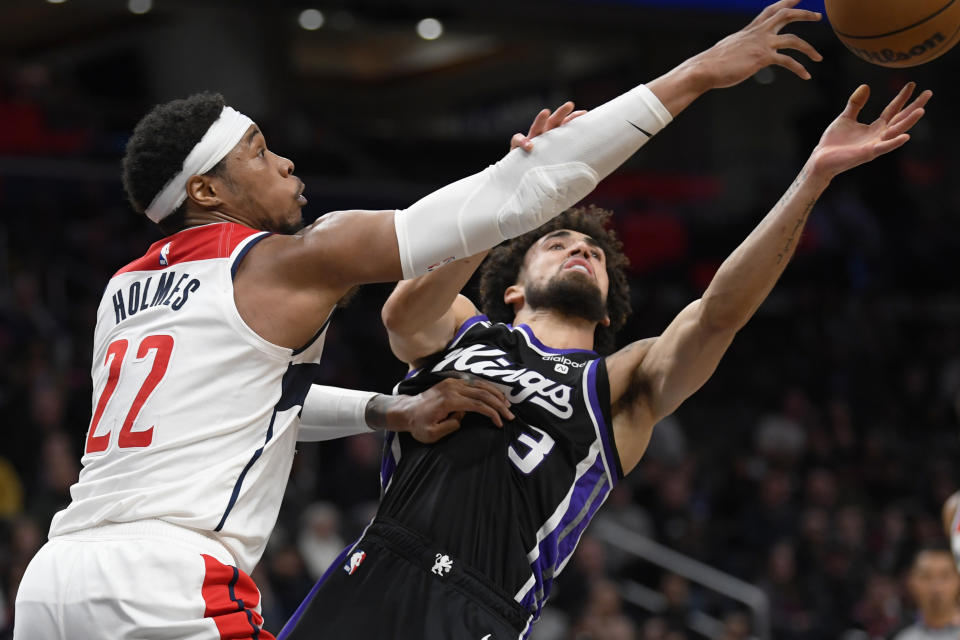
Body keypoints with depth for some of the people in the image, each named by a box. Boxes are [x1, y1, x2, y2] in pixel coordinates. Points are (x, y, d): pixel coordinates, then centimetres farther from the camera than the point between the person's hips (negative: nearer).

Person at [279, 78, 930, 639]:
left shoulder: (625, 387, 18)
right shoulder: (461, 329, 19)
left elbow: (718, 313, 2)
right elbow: (405, 313, -6)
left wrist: (815, 176, -9)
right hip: (373, 582, 1)